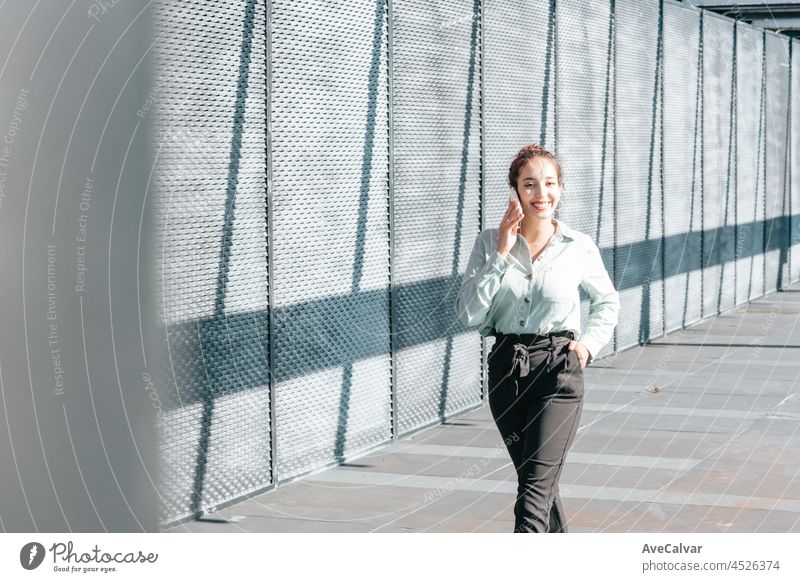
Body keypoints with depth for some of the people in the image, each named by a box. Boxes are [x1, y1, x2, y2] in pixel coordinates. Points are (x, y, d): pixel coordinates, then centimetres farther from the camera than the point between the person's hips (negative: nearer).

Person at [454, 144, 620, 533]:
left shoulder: (579, 248, -2)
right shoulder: (490, 242, -1)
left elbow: (607, 302, 16)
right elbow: (468, 313, -12)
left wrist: (589, 343, 1)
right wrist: (502, 253, -15)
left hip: (558, 371, -3)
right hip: (506, 370, 3)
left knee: (535, 488, -13)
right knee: (533, 479, 17)